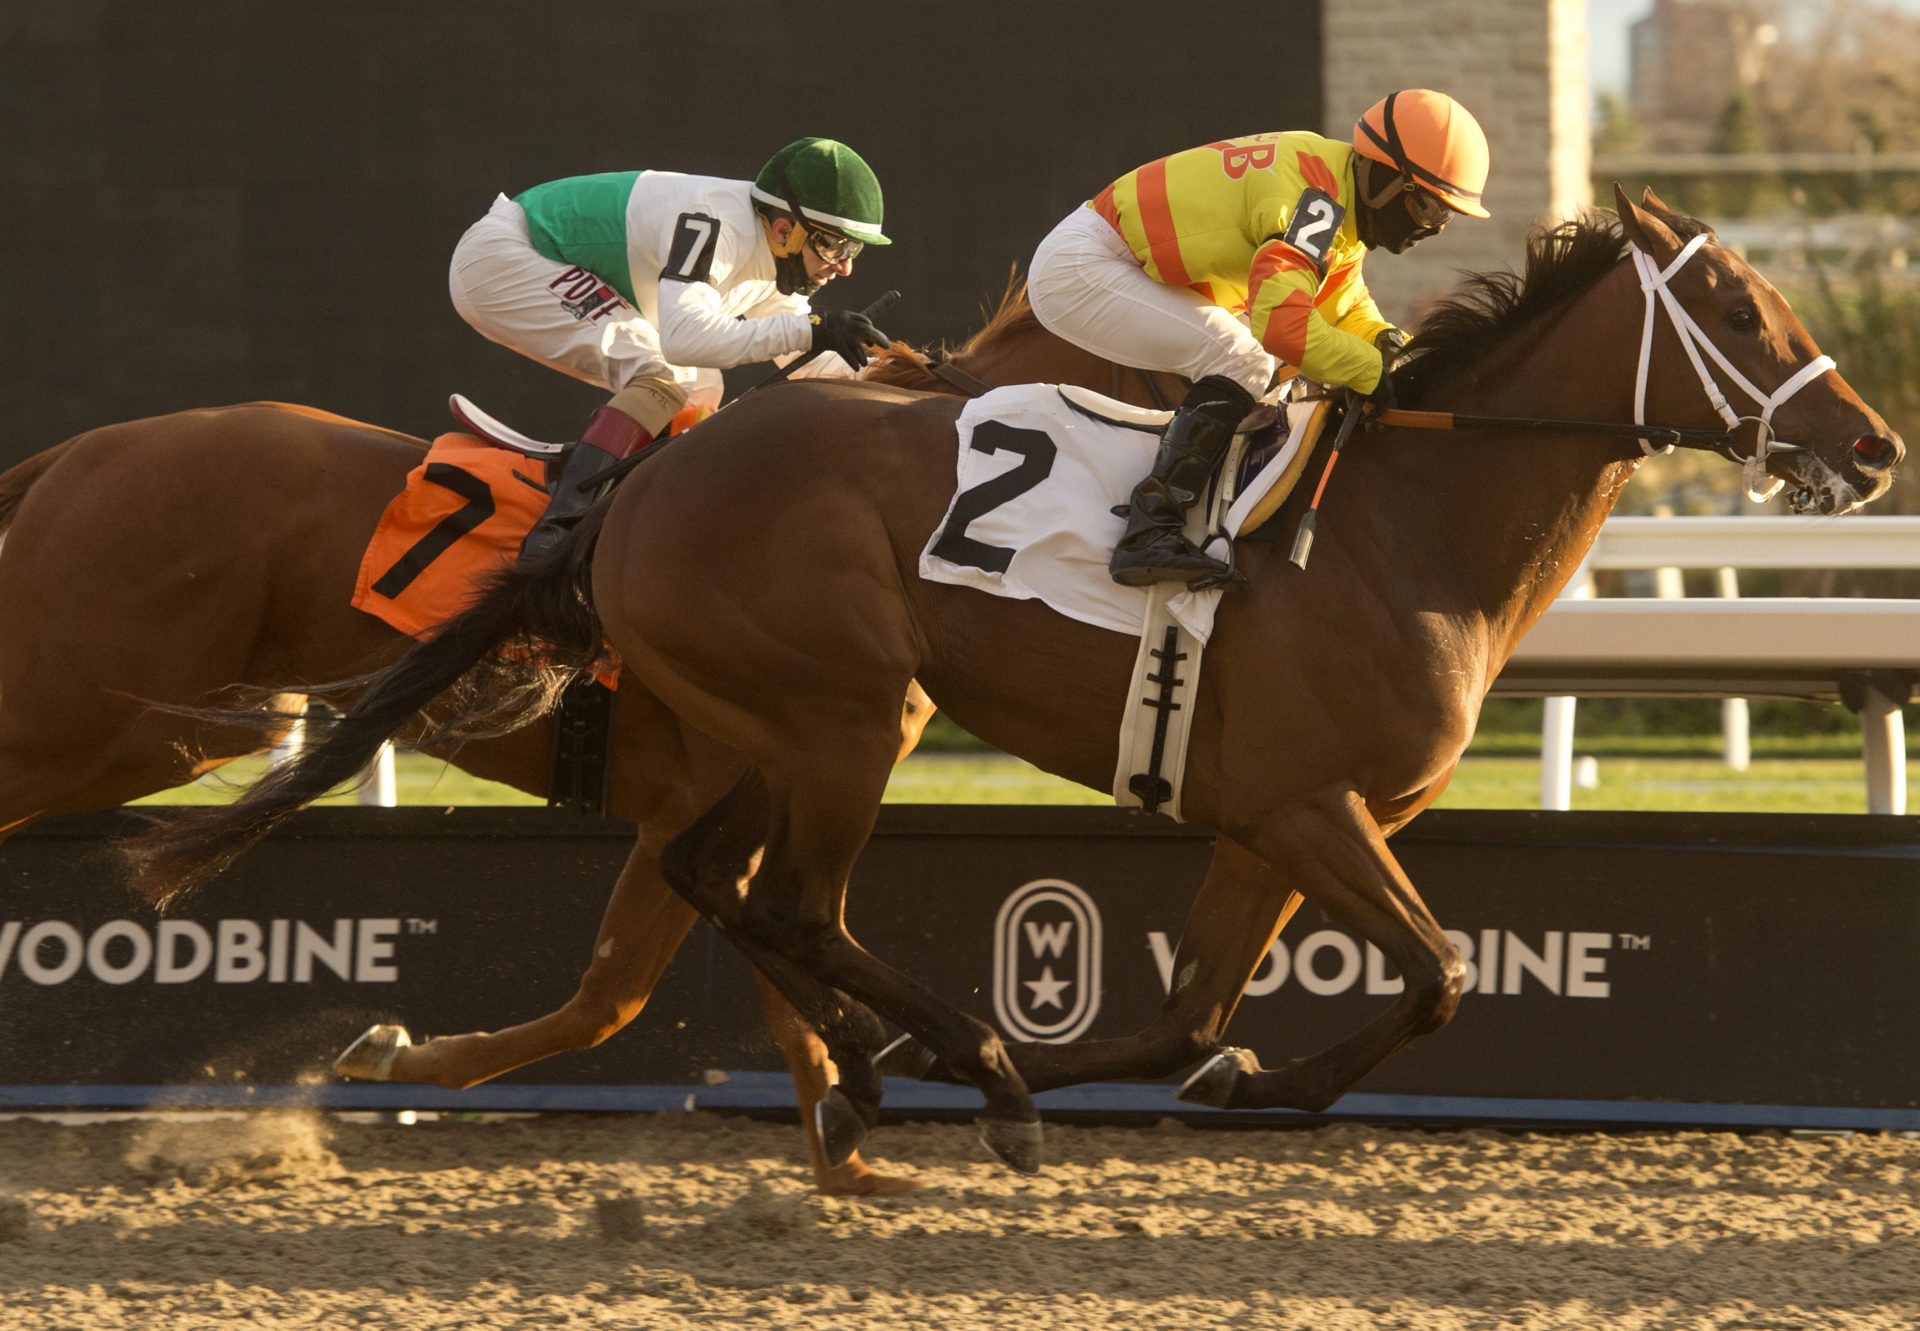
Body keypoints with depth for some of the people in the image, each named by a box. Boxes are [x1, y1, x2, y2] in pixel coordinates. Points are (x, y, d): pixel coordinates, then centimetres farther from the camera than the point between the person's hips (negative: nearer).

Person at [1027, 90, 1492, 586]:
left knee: (1254, 359, 16)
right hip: (1076, 270, -11)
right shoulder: (1316, 198, -23)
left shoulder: (1341, 203, 9)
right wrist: (1373, 373, -23)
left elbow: (1344, 308, 18)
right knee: (1241, 360, -20)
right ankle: (1148, 535, -27)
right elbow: (1281, 321, -33)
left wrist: (1389, 342, -3)